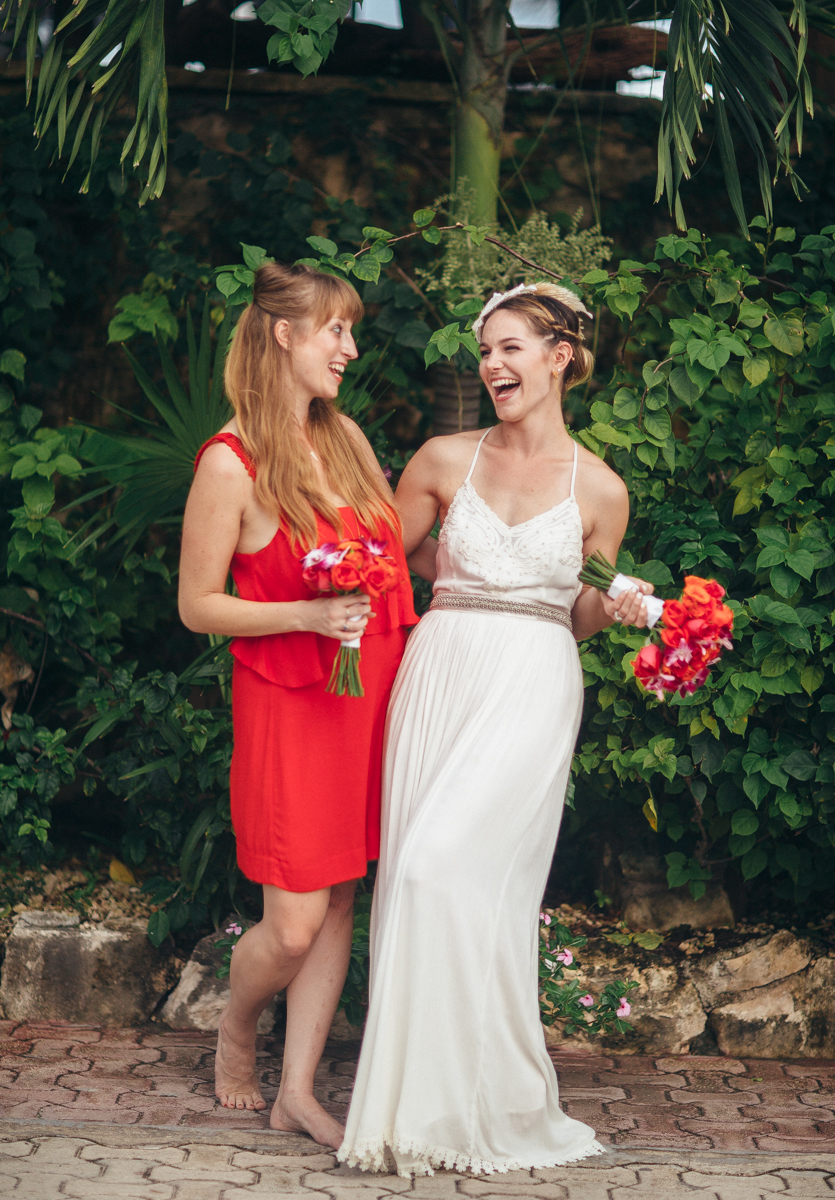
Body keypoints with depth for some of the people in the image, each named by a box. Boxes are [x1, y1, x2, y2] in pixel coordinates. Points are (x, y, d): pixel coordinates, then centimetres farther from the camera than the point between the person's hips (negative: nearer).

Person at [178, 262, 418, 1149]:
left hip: (367, 696, 6)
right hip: (287, 703, -6)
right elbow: (197, 606, -10)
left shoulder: (344, 438, 8)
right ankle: (234, 1034, 28)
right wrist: (307, 616, -20)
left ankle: (297, 1093, 18)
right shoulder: (231, 462, -12)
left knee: (338, 905, 8)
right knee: (294, 925, -4)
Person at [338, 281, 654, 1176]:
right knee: (419, 877, -2)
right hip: (440, 675, 3)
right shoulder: (445, 460, 8)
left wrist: (613, 608, -6)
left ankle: (481, 1103, -2)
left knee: (446, 868, -16)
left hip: (534, 691, -3)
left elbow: (574, 619, 13)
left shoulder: (599, 490, 5)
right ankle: (424, 1093, 12)